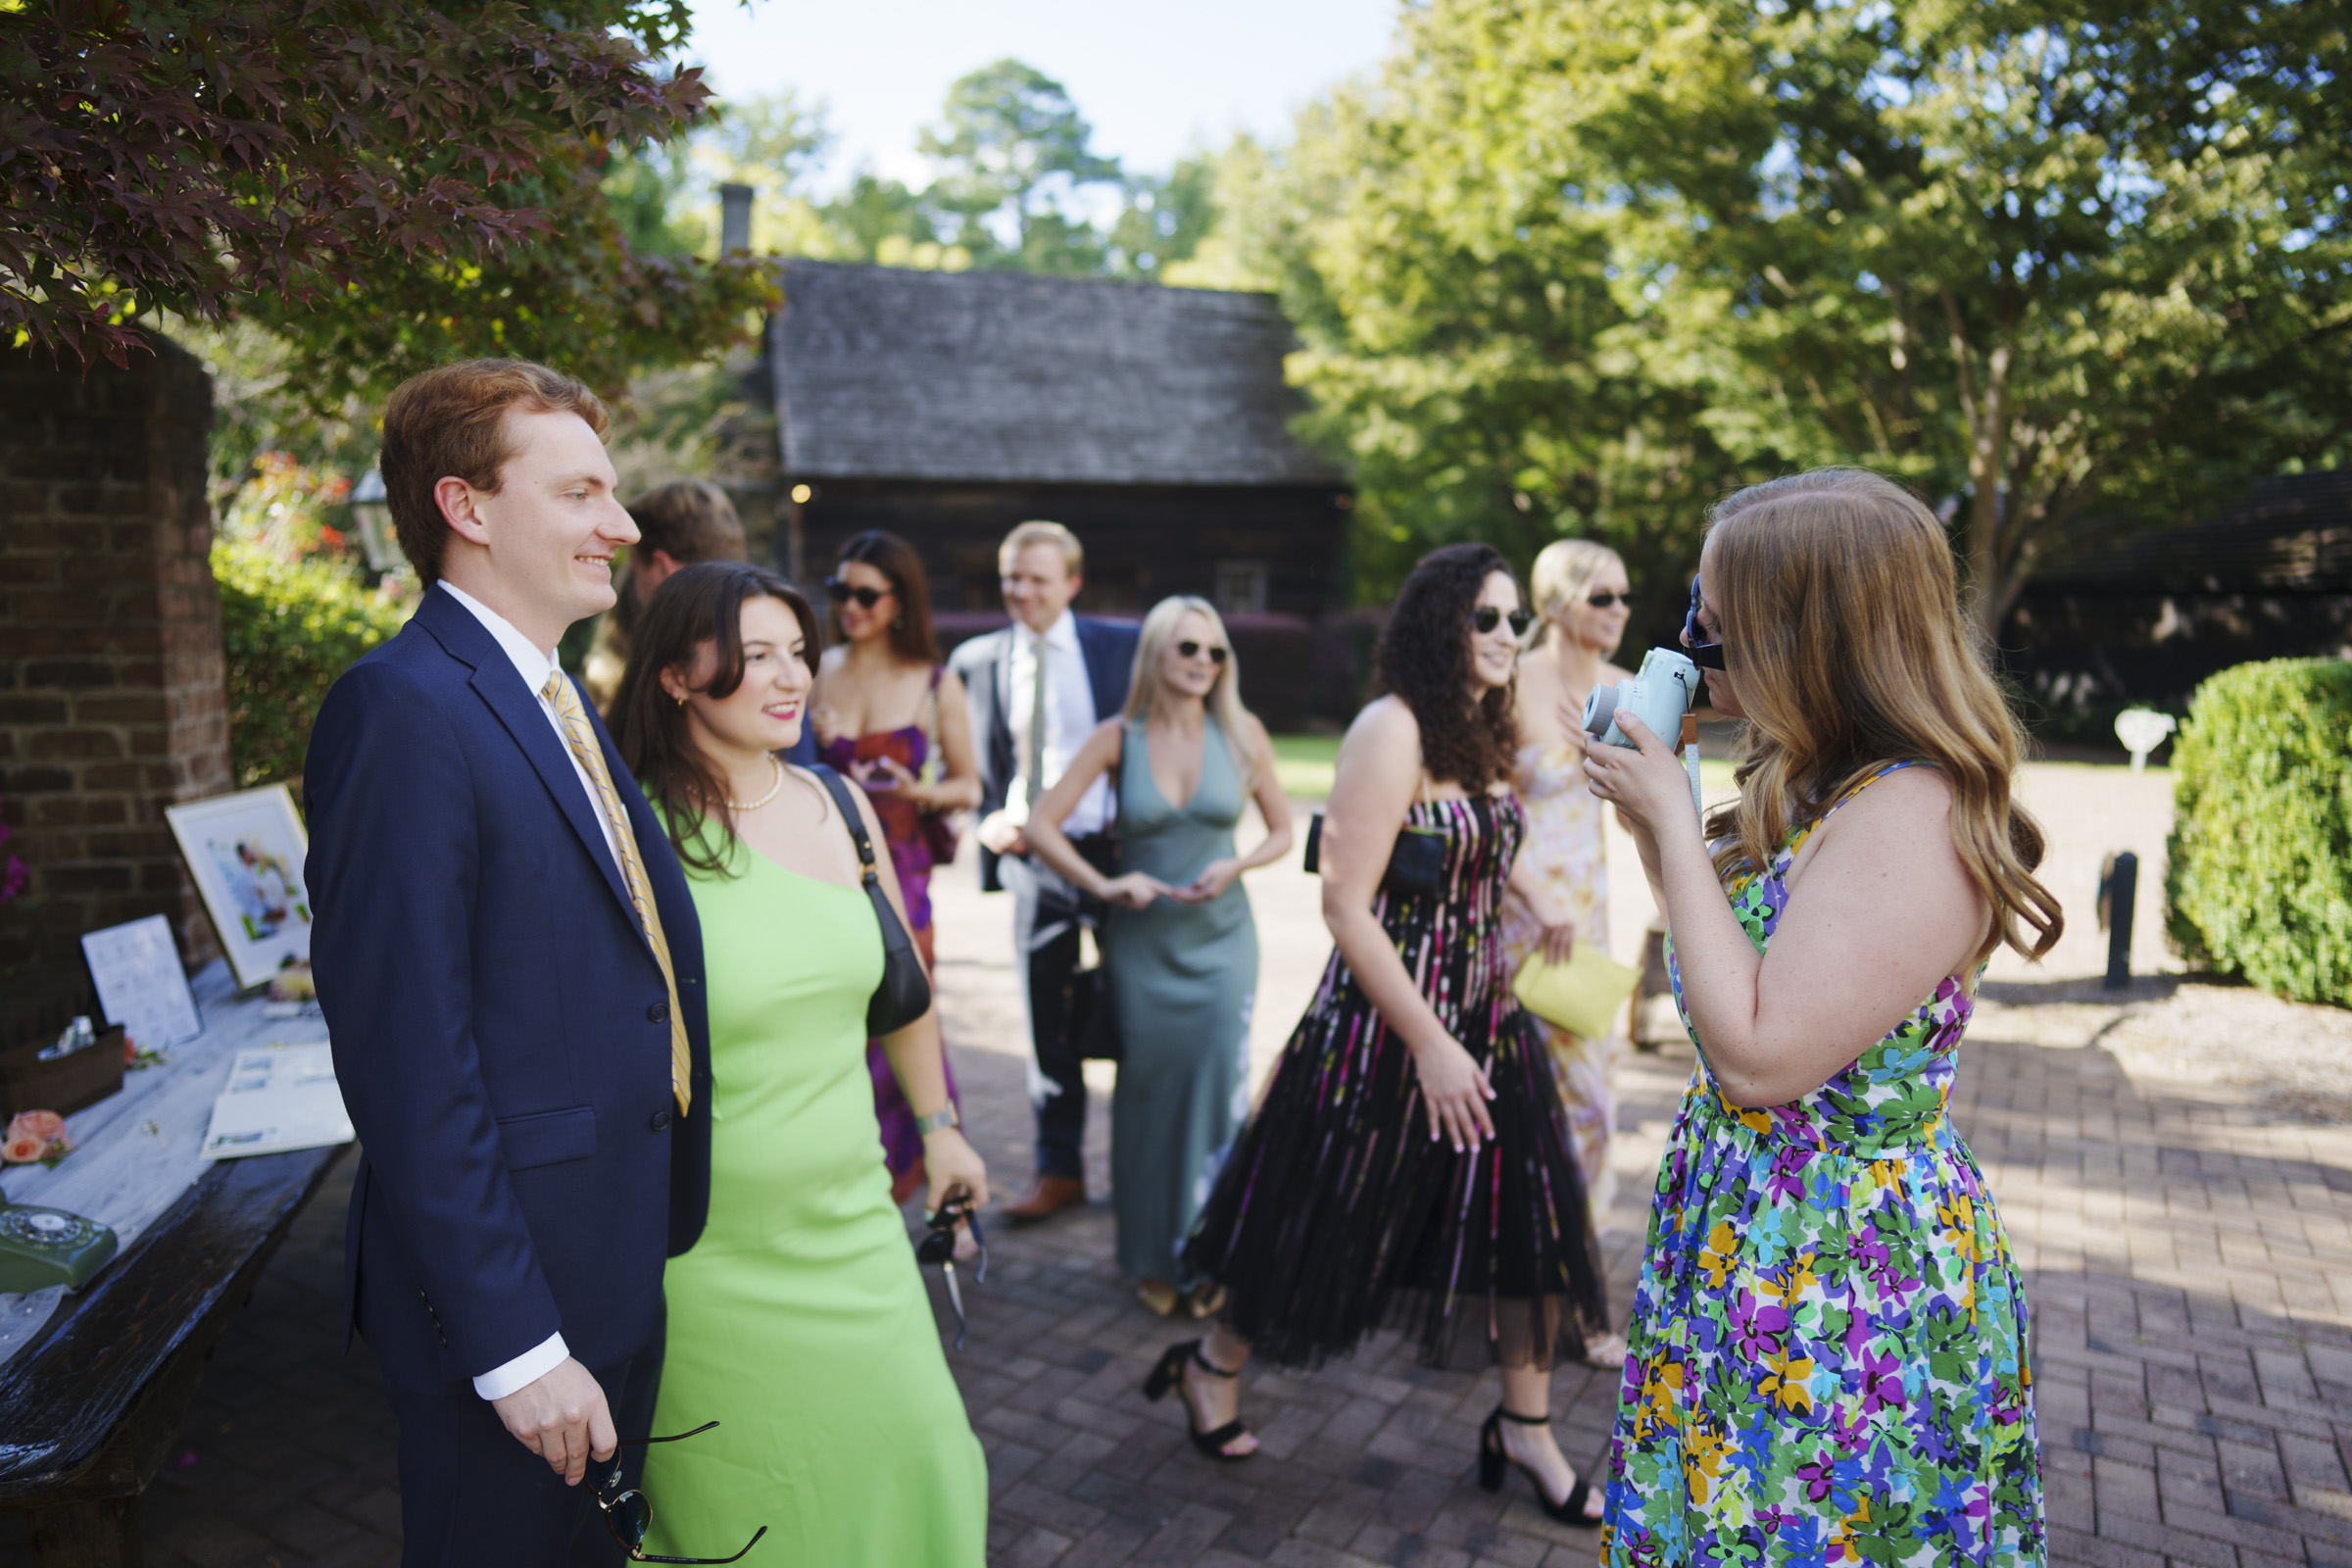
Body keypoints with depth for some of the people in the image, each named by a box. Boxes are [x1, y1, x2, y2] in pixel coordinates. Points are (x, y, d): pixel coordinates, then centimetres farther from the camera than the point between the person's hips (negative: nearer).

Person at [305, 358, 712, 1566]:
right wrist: (517, 1348, -21)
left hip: (619, 1272, 9)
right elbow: (409, 1063, -23)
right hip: (512, 1293, -9)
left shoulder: (556, 705, 12)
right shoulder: (403, 709, -19)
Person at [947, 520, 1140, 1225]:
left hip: (1115, 848, -1)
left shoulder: (1121, 646, 0)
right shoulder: (976, 660, 5)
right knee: (1049, 1022, 8)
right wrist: (991, 822, -8)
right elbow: (972, 764, 9)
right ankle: (1059, 1171, 22)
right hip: (1033, 853, 2)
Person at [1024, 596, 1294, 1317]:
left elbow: (1283, 830, 7)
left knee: (1220, 1088, -2)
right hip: (1141, 941, 0)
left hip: (1220, 938, 0)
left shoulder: (1241, 732, -2)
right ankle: (1154, 1258, 23)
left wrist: (1238, 865, -12)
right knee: (1148, 1091, 7)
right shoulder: (1119, 738, -4)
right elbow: (1040, 825, -4)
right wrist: (1103, 886, -14)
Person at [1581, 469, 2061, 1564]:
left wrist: (1673, 818, -23)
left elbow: (1758, 1057, -29)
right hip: (1753, 1237, 10)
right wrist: (1644, 808, 6)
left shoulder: (1910, 815, -25)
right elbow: (1723, 937, 18)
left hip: (1835, 1279, -10)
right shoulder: (1818, 786, 6)